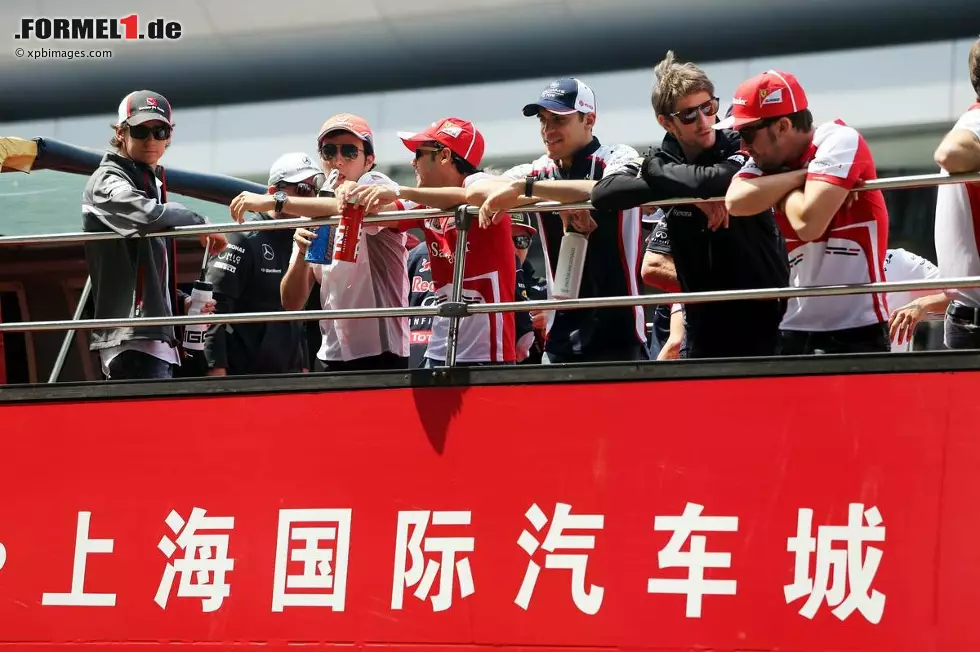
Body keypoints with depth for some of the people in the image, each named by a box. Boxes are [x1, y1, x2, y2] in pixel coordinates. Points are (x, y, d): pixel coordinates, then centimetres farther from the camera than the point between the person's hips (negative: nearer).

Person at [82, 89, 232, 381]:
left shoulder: (152, 184, 24)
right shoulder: (108, 183, -5)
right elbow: (149, 215, -27)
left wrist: (180, 303, 11)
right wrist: (200, 223, -10)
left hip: (158, 338, 10)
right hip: (131, 338, -10)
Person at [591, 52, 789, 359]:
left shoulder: (742, 148, -8)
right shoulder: (661, 164, 1)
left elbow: (722, 180, -31)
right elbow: (603, 193, -16)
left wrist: (654, 167, -15)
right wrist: (692, 192, -22)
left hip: (765, 321, -3)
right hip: (706, 330, 3)